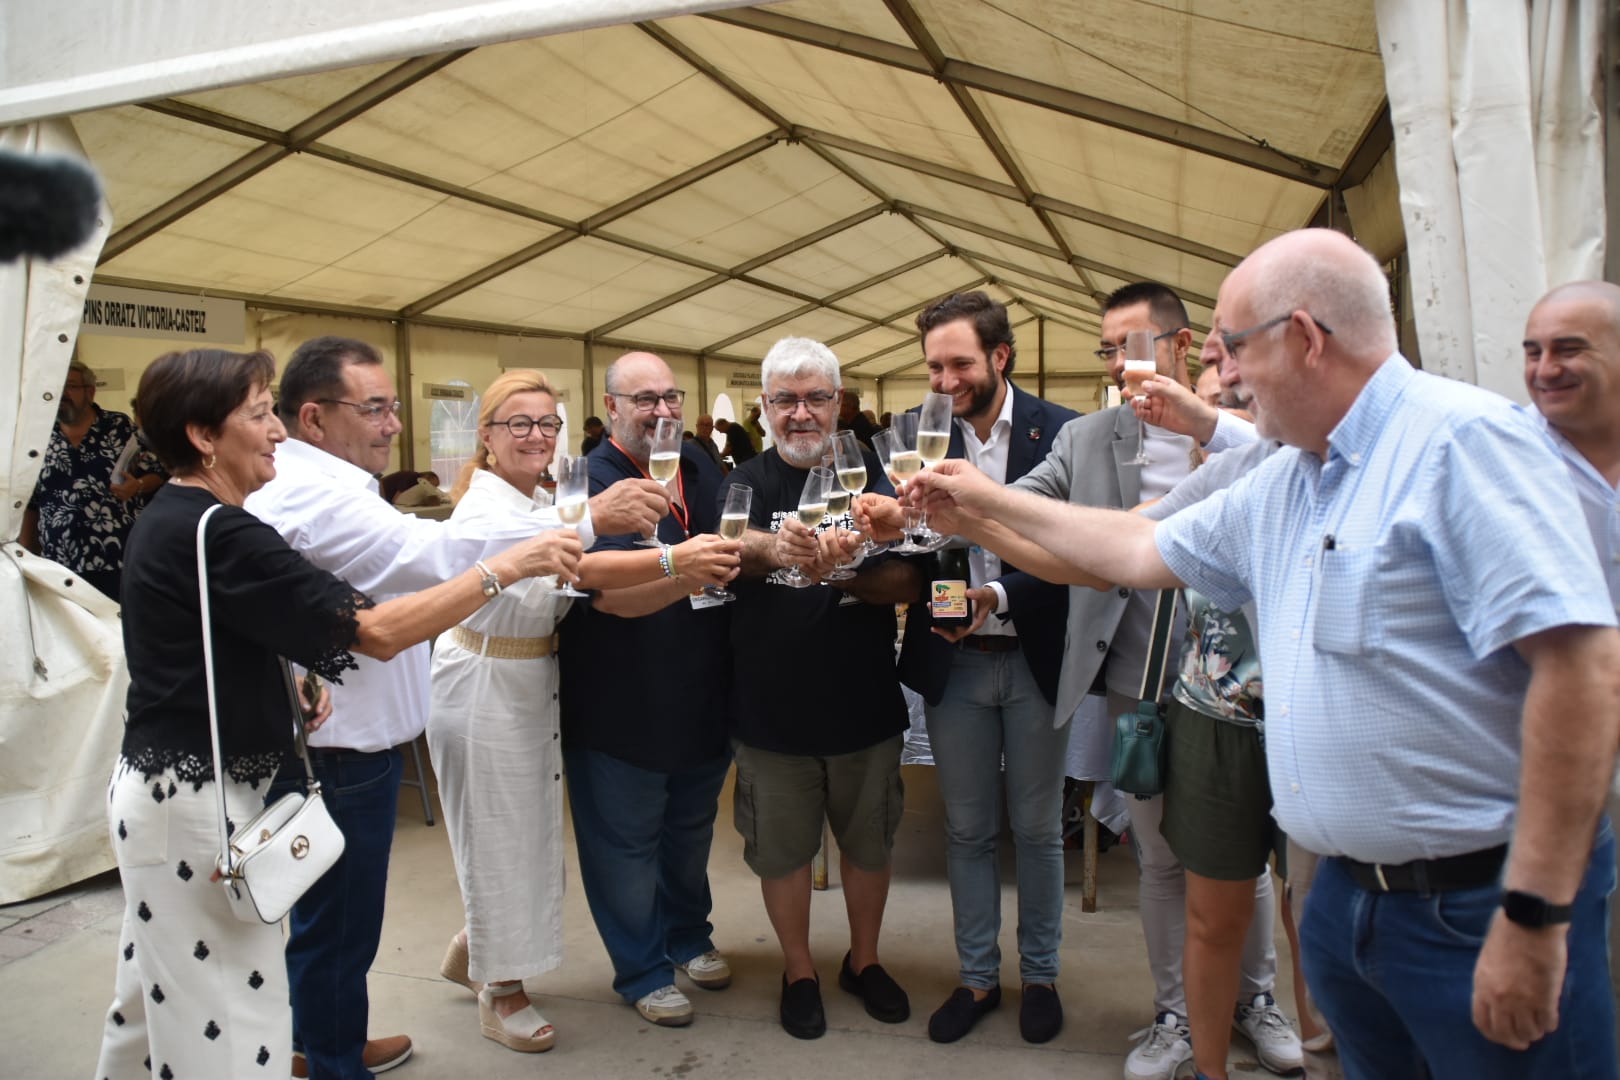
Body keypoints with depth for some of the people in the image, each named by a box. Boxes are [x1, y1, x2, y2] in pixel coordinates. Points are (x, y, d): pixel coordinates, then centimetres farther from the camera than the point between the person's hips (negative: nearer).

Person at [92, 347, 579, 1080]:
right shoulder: (218, 532, -22)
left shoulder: (170, 518, 8)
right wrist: (505, 568, -23)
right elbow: (376, 632, -24)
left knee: (156, 999, 23)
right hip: (195, 800, -10)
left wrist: (288, 683, 6)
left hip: (162, 787, 10)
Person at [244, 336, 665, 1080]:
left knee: (327, 918, 25)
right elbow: (439, 552, -34)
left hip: (335, 745, 11)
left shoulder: (304, 484, 13)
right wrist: (587, 520, -34)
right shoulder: (314, 495, -24)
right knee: (338, 926, 6)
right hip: (338, 756, -11)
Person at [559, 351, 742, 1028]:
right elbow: (609, 592, -31)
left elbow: (733, 552, 18)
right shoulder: (593, 482, -17)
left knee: (692, 828, 23)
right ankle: (642, 971, 30)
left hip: (703, 694, 6)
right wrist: (680, 571, -49)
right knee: (628, 841, 10)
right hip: (622, 709, -6)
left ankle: (688, 935, 45)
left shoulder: (701, 469, 3)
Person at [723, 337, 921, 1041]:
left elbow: (907, 581, -9)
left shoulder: (870, 477, -1)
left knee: (868, 843, 17)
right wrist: (775, 547, -48)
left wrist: (843, 573, -30)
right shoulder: (745, 482, -3)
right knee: (782, 849, 13)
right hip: (771, 709, -1)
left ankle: (864, 961, 41)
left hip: (865, 702, 1)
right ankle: (799, 972, 36)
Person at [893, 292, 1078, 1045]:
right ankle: (977, 976, 30)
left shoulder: (1061, 432, -8)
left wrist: (999, 597, -24)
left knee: (1038, 829, 12)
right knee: (967, 830, 13)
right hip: (953, 663, 2)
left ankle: (1040, 975, 31)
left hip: (1035, 658, -2)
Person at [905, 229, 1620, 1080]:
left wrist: (1535, 915, -22)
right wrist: (987, 501, 23)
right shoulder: (1283, 482, 10)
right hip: (1347, 892, 8)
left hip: (1479, 905, -8)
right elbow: (1143, 552, 21)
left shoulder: (1461, 439, -16)